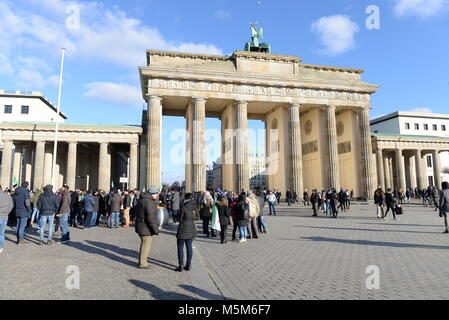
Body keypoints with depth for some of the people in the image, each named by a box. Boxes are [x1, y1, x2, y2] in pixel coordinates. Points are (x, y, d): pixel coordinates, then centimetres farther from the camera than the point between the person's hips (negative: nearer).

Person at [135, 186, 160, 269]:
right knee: (146, 245, 4)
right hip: (147, 228, -10)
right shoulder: (149, 202, -22)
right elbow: (151, 217, -25)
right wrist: (155, 229, -20)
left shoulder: (141, 200, 9)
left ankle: (142, 261, 34)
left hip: (140, 226, 10)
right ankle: (142, 263, 14)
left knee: (144, 244, 22)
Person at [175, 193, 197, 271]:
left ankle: (180, 266, 7)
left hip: (183, 229, -6)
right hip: (191, 229, 6)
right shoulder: (194, 205, 1)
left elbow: (180, 218, -10)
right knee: (189, 247, 12)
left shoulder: (183, 206, -15)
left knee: (180, 247, 5)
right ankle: (188, 265, 18)